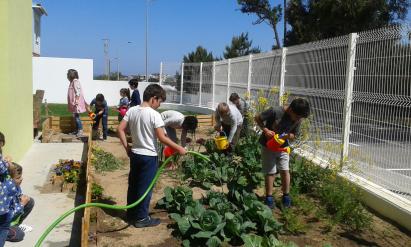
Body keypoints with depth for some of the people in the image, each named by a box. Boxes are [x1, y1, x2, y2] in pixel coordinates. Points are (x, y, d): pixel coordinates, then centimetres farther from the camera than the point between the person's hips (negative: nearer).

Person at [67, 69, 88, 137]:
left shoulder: (75, 82, -15)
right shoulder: (72, 82, 15)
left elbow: (78, 93, -21)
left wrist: (76, 102, -24)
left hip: (76, 103, -10)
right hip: (73, 103, 10)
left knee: (76, 116, -8)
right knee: (75, 117, 12)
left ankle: (80, 131, -2)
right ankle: (77, 130, 19)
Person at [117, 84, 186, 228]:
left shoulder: (132, 111, 1)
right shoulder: (154, 114, -18)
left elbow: (120, 129, 2)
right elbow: (162, 138, -20)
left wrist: (126, 147, 9)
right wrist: (179, 148, -12)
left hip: (135, 154, 7)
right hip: (149, 156, -7)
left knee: (133, 185, 18)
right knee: (145, 188, 4)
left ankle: (131, 214, 30)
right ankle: (141, 218, 13)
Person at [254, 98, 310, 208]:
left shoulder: (298, 119, -13)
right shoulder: (275, 111, -28)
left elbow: (294, 135, -1)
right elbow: (257, 118, -16)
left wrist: (286, 136, -23)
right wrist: (265, 130, -28)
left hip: (283, 147, 4)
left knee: (285, 170, 4)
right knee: (270, 172, 3)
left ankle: (286, 196, 20)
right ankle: (269, 197, 17)